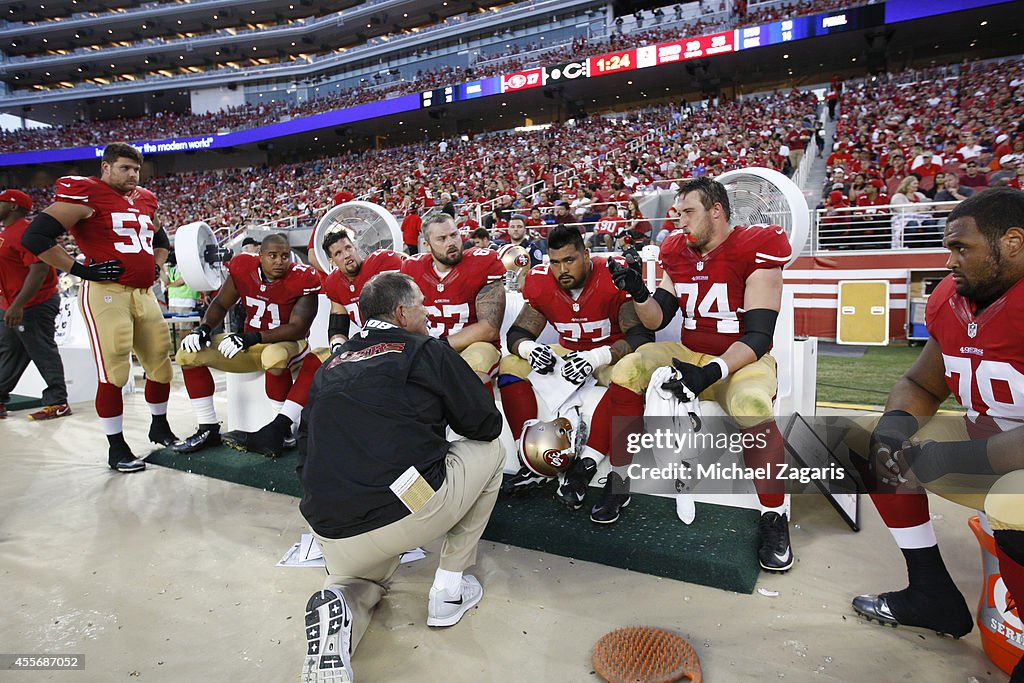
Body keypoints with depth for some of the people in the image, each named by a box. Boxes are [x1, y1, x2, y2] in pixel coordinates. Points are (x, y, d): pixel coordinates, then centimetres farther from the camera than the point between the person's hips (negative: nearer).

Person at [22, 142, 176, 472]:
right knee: (113, 374, -6)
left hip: (144, 294, 7)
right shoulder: (84, 195, -7)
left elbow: (161, 239, 34)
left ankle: (160, 427, 31)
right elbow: (35, 238, -12)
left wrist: (155, 266, 17)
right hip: (106, 293, -7)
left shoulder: (145, 200, 15)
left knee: (161, 363, 12)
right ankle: (116, 447, 7)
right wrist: (81, 269, -14)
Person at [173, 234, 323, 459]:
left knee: (274, 356, -42)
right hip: (250, 345, 6)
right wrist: (204, 328, -13)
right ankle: (208, 429, 1)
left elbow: (298, 329, -24)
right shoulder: (243, 268, -6)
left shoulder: (302, 280, -20)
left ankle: (279, 428, -27)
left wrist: (252, 337, -31)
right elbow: (220, 304, 7)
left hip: (288, 344, -6)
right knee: (189, 353, -4)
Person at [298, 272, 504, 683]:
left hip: (332, 535, 6)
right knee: (489, 450, 20)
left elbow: (305, 457, 21)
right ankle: (449, 588, 21)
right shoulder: (426, 351, 2)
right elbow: (485, 424, 6)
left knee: (367, 576, 38)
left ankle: (340, 602, 0)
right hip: (410, 511, -5)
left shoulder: (329, 368, 18)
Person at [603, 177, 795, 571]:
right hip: (690, 356, 5)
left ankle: (774, 518, -13)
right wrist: (638, 292, -14)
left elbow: (759, 336, -18)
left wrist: (711, 373, -32)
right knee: (627, 371, -19)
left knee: (751, 404, -37)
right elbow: (657, 319, 6)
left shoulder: (755, 250, -12)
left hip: (743, 359, -5)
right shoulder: (677, 252, 6)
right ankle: (618, 483, -5)